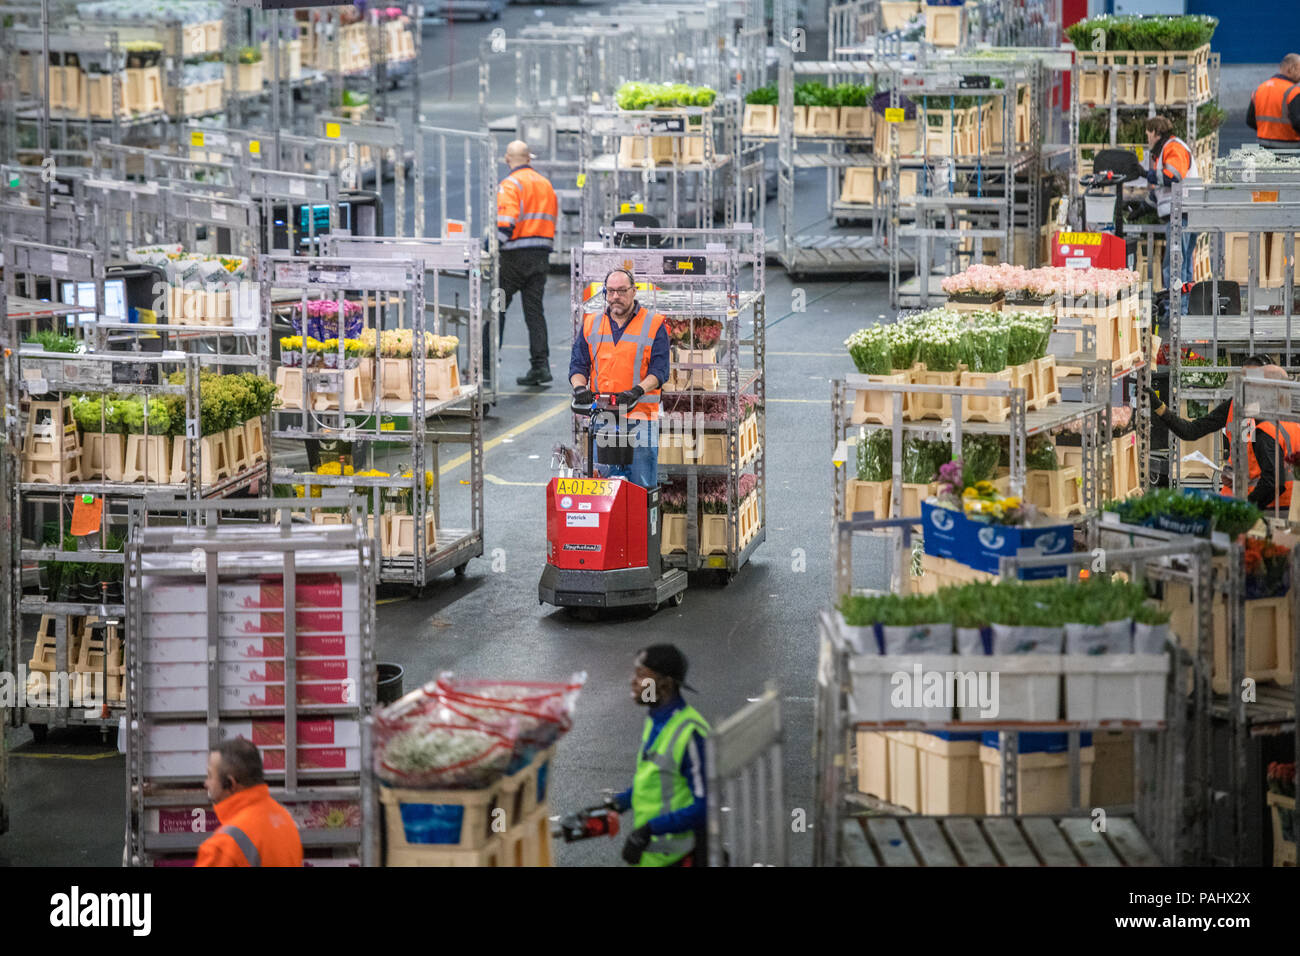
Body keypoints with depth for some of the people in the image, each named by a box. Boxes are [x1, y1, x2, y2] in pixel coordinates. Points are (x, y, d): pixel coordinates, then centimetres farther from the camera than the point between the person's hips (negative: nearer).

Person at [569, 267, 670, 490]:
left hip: (641, 415, -3)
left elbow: (659, 370, -3)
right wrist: (580, 387, -9)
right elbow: (578, 364, 13)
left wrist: (637, 391, -21)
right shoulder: (591, 325, 15)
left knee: (642, 485, -7)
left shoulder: (654, 326, 5)